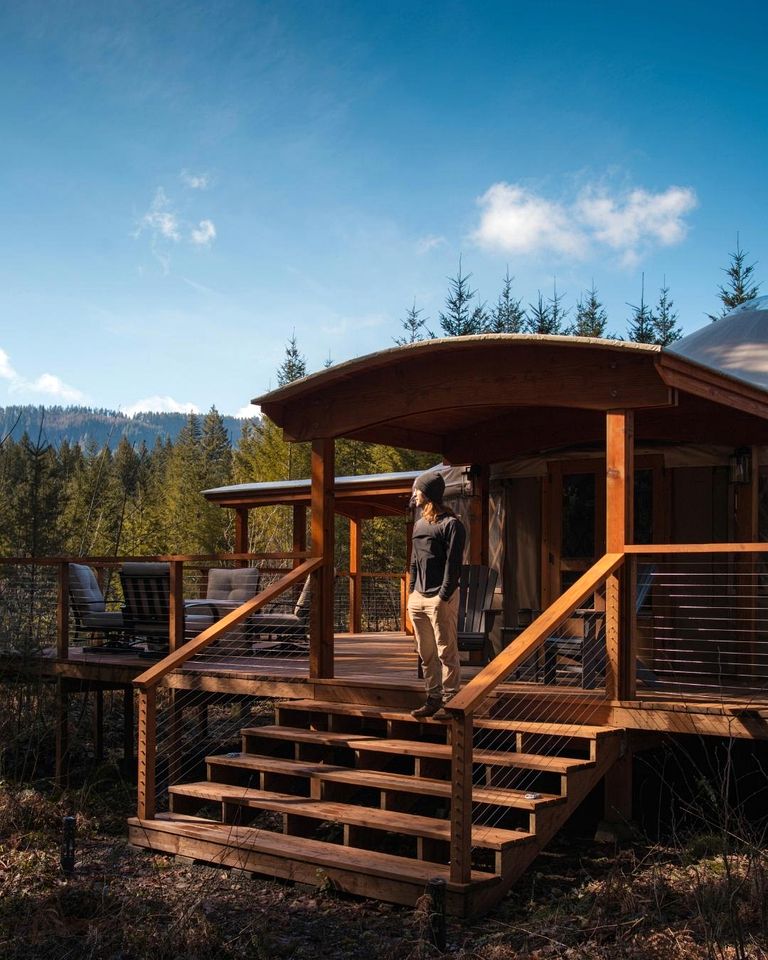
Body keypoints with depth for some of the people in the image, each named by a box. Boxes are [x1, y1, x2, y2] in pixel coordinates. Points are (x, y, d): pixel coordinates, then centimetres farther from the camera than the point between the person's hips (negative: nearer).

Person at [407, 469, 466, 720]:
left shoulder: (450, 524, -8)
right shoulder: (419, 524, 17)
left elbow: (453, 564, -13)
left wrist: (443, 597, -17)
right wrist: (412, 591, 14)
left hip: (441, 598, -8)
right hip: (418, 598, 8)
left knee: (446, 652, -5)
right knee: (426, 654, 11)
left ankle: (450, 702, -2)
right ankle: (433, 699, 17)